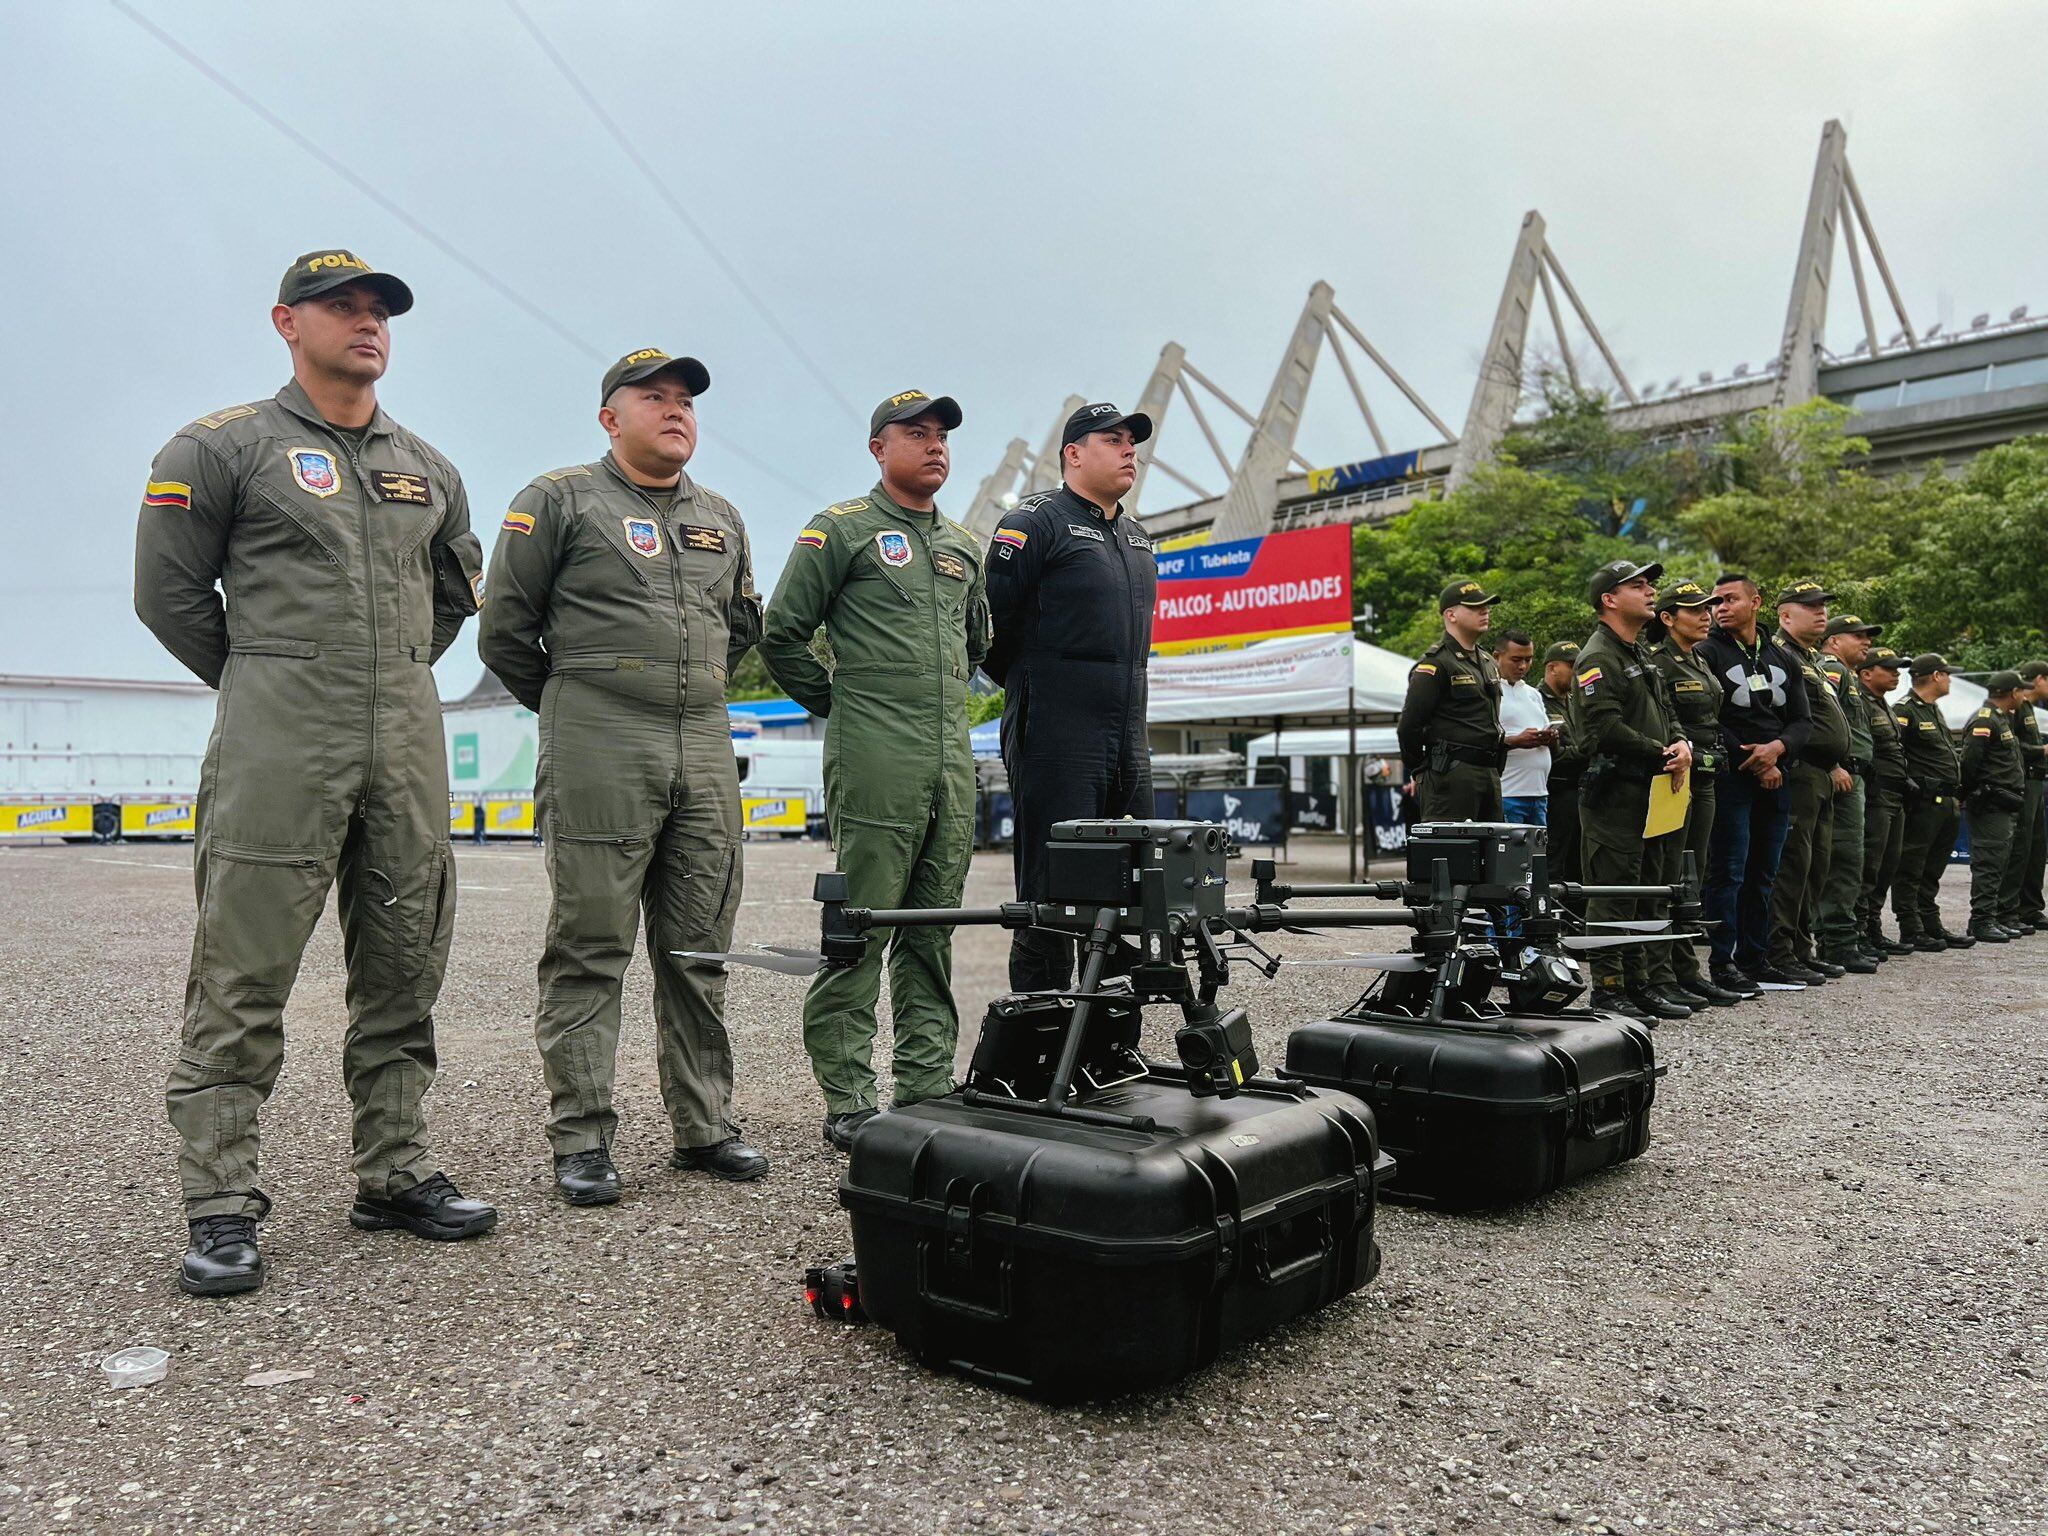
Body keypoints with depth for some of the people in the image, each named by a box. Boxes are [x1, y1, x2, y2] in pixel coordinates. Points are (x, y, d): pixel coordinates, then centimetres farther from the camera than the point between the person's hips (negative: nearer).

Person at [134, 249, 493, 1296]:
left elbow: (456, 593, 28)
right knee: (242, 982, -4)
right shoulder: (223, 447, 3)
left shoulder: (428, 471, 17)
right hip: (278, 744, -5)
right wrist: (266, 688, 9)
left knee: (403, 974, 7)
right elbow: (170, 592, 4)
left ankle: (393, 1175, 17)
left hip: (408, 744, 5)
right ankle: (220, 1209, 4)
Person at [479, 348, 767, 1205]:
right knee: (589, 950, -3)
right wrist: (576, 710, 11)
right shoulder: (559, 500, 3)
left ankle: (704, 1127, 17)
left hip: (706, 753, 5)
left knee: (700, 951, 8)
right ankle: (581, 1140, 5)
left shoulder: (722, 519, 19)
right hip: (597, 757, -5)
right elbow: (506, 632, 3)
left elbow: (744, 628, 30)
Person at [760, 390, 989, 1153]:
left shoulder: (964, 545, 20)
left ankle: (927, 1085, 16)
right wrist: (837, 703, 5)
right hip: (874, 762, -6)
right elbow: (782, 634, 1)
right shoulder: (842, 528, 2)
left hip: (953, 760, 6)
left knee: (933, 931, 9)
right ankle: (847, 1100, 1)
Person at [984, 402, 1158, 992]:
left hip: (1128, 744, 8)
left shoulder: (1137, 539, 20)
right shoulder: (1036, 522, -5)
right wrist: (1031, 688, 0)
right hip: (1056, 742, -8)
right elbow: (990, 618, -9)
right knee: (1052, 897, -6)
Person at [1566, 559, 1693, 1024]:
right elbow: (1607, 729, -21)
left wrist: (1681, 743, 2)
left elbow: (1664, 715, 23)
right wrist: (1662, 756, -15)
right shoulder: (1598, 658, -11)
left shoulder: (1640, 656, 21)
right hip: (1612, 791, -10)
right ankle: (1607, 990, -1)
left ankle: (1637, 985, 20)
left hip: (1648, 791, 10)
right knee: (1612, 891, -6)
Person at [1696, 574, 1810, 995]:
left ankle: (1754, 960, 17)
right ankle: (1722, 963, -2)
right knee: (1728, 872, -7)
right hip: (1731, 777, -6)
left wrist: (1777, 747, -9)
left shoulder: (1782, 659, 15)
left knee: (1763, 874, 10)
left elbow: (1803, 720, 12)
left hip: (1773, 778, 6)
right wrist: (1754, 764, -11)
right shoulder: (1708, 653, -3)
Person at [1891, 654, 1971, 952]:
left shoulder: (1935, 710, 21)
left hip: (1946, 804, 10)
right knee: (1911, 869, -4)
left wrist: (1957, 795, 21)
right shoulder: (1904, 710, -11)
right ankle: (1910, 931, -1)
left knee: (1932, 870, 15)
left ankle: (1932, 927, 23)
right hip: (1923, 804, -10)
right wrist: (1908, 785, -22)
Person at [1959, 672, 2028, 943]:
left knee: (1998, 862, 12)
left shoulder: (2002, 719, 20)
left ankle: (1990, 918, 18)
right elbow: (1969, 761, -20)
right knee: (1989, 863, -9)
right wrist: (1970, 795, -13)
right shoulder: (1984, 721, -13)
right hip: (1991, 805, -10)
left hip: (2004, 805, 10)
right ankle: (1981, 921, -7)